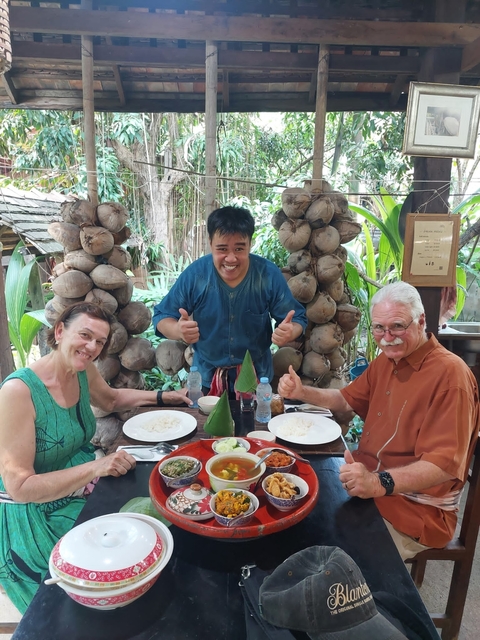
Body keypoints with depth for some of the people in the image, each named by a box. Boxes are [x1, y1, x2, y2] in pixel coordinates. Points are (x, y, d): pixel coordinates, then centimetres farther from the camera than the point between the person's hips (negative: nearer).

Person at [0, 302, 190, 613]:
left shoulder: (84, 371, -5)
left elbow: (111, 399, 18)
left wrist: (161, 396, 7)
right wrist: (95, 467, -32)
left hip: (83, 492, 7)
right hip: (34, 516, -7)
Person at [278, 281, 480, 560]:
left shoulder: (450, 374, -21)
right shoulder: (387, 360, 8)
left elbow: (445, 463, -26)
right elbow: (347, 399, 20)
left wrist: (379, 482, -41)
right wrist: (301, 392, 3)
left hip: (415, 510, -8)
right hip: (368, 482, 8)